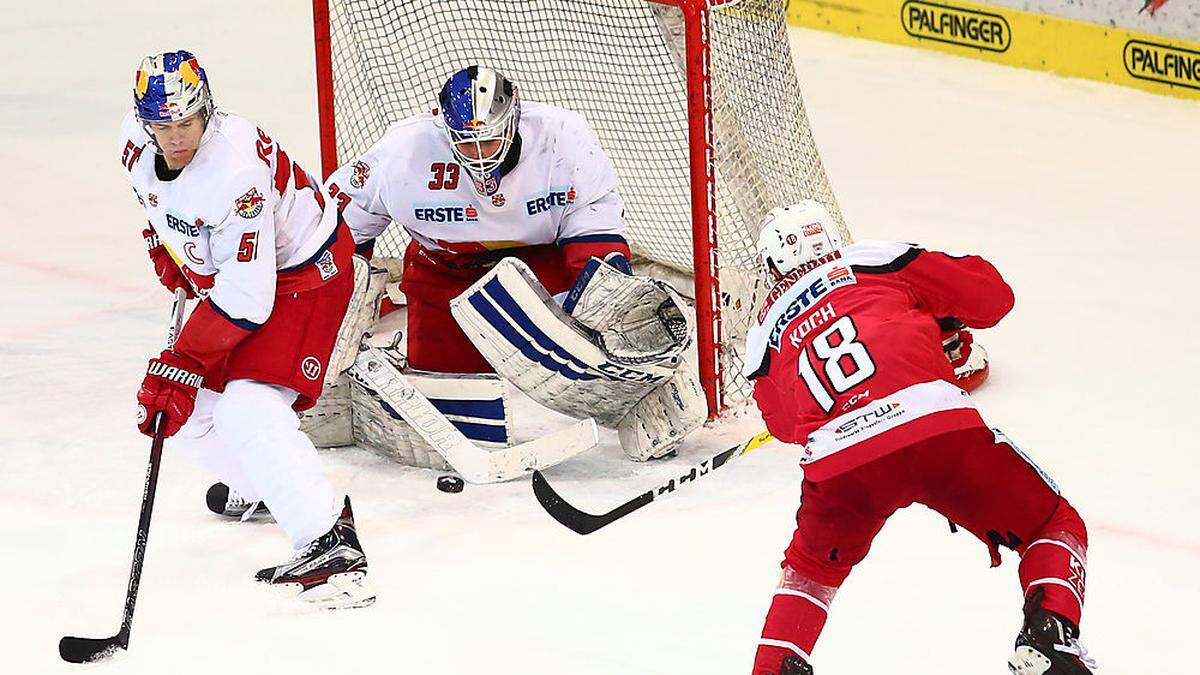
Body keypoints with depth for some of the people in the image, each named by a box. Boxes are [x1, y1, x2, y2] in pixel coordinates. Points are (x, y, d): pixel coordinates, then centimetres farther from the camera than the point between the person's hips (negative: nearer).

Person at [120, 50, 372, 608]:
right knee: (181, 407, 9)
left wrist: (180, 367, -33)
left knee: (248, 410, -26)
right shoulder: (137, 142, -13)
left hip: (301, 273, -9)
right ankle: (260, 486, 37)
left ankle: (331, 541, -28)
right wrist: (163, 239, 11)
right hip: (223, 275, 9)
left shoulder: (235, 173, -37)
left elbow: (245, 300, -35)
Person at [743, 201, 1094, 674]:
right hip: (936, 423, -2)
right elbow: (991, 295, 18)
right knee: (1054, 528, 16)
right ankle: (1050, 635, -6)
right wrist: (944, 318, 39)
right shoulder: (875, 259, 20)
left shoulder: (764, 333, 26)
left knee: (812, 565, 33)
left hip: (838, 466, 2)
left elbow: (785, 425, 34)